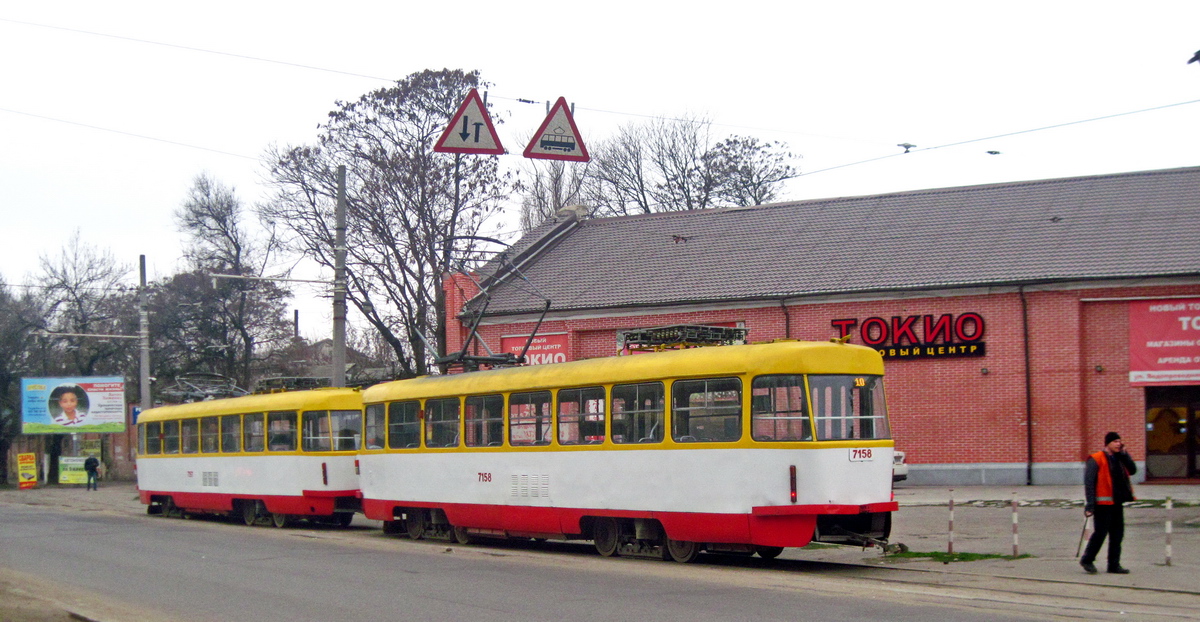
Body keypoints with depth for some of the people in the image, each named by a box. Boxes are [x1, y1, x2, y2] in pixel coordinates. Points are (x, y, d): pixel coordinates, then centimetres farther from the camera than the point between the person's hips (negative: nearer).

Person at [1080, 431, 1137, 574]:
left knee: (1117, 533, 7)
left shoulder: (1118, 459, 15)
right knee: (1101, 532, -6)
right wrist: (1090, 504, -20)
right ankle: (1087, 560, 11)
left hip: (1116, 503, 8)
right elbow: (1089, 482, -13)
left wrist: (1124, 454, 0)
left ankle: (1114, 565, 13)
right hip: (1102, 503, -7)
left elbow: (1132, 470, 7)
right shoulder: (1096, 460, -9)